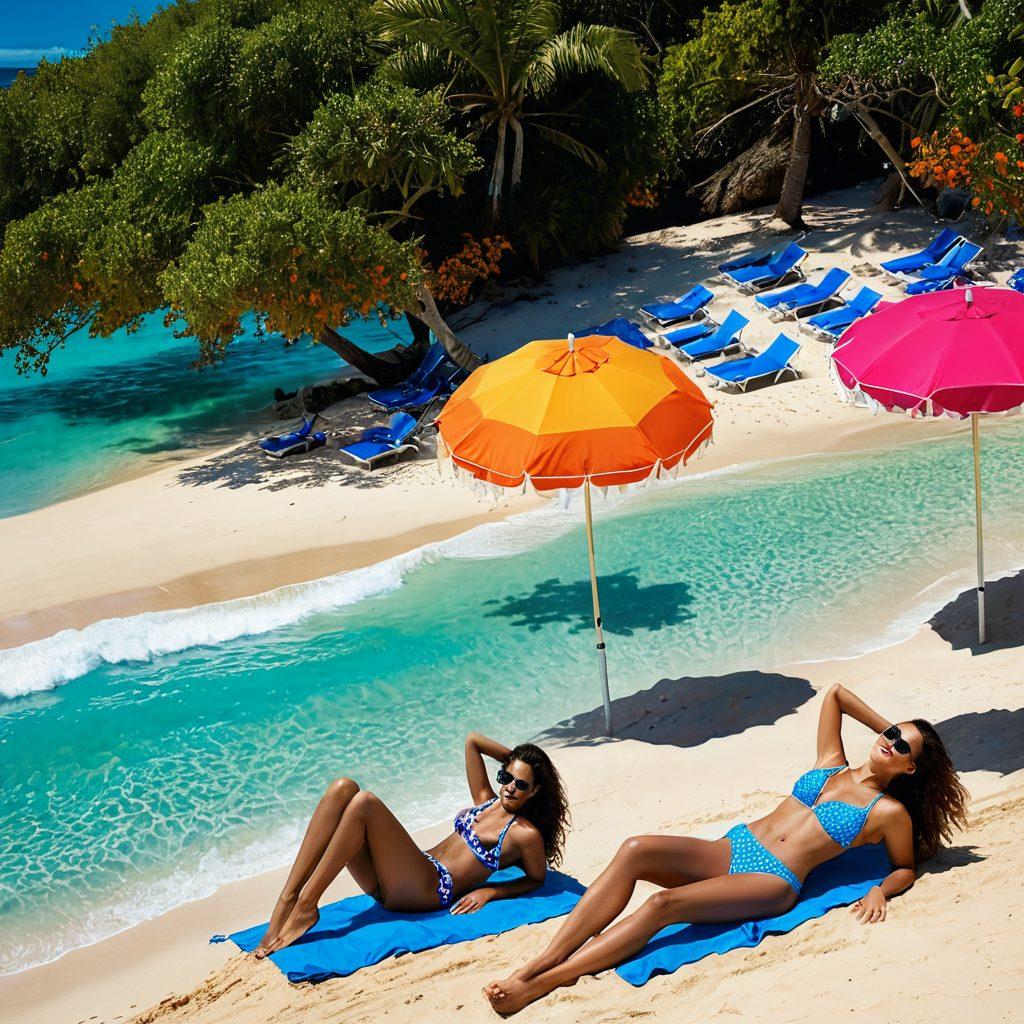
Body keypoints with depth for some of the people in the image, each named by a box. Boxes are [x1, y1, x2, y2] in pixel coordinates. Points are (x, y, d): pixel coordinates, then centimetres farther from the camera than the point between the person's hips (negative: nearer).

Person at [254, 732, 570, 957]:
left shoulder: (525, 833, 1)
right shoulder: (487, 800, 20)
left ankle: (306, 906, -21)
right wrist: (513, 757, 26)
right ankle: (286, 901, -22)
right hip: (401, 880, 7)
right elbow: (473, 740, 27)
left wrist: (489, 891, -2)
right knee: (342, 788, -14)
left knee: (364, 802, -26)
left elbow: (536, 879, 8)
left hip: (428, 889, -7)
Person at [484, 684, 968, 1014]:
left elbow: (906, 869, 14)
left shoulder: (889, 812, 7)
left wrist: (879, 891, -6)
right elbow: (835, 692, 28)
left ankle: (539, 985, -34)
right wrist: (886, 726, 28)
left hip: (774, 882, -5)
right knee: (634, 850, -25)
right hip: (731, 849, 5)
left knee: (664, 903, -30)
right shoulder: (831, 764, 19)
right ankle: (540, 961, -30)